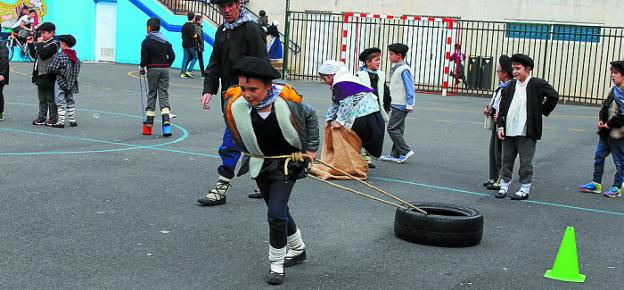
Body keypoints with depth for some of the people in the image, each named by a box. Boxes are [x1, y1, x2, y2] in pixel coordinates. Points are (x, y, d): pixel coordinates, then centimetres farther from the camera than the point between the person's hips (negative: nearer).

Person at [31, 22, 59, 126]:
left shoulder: (53, 45, -12)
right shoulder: (43, 43, 14)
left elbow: (43, 55, -24)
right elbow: (35, 54, 18)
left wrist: (39, 43, -15)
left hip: (48, 76, -9)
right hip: (40, 75, 9)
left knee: (51, 99, 0)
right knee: (42, 99, 14)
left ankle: (53, 118, 8)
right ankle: (41, 117, 20)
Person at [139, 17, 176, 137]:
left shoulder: (146, 42, -7)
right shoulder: (166, 41, 7)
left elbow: (144, 58, -10)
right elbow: (172, 56, 5)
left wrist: (142, 67, 8)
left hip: (152, 69, -3)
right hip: (164, 69, 3)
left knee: (151, 95, 6)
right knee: (164, 95, 4)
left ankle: (148, 125, 11)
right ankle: (166, 122, -14)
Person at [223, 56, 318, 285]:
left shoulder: (288, 101, -27)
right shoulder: (234, 105, -23)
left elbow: (311, 117, -3)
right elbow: (236, 137, 2)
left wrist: (311, 149, 2)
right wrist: (250, 154, 10)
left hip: (288, 161, -3)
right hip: (260, 163, 4)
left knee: (276, 213, -11)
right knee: (279, 210, 18)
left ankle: (277, 264, 10)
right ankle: (298, 249, 43)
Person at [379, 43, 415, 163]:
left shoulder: (404, 69, -16)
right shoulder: (396, 68, 13)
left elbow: (410, 87, -18)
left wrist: (409, 105, -19)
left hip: (400, 105, -10)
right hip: (396, 104, 10)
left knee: (392, 128, -10)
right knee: (397, 129, 12)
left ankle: (405, 151, -4)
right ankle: (395, 154, 17)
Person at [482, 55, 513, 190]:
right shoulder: (501, 86, 11)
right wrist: (488, 108, 9)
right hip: (496, 123, 10)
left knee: (499, 151, -2)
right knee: (493, 149, 15)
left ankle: (501, 181, 8)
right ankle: (494, 178, 25)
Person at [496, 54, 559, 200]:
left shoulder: (537, 84, -5)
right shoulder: (511, 86, 9)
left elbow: (554, 96, -2)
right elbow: (503, 106, 10)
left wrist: (542, 111, -2)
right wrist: (501, 125, 2)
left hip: (527, 132, -5)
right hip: (509, 130, 5)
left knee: (525, 162, 3)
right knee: (506, 160, 12)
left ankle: (524, 189, 12)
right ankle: (504, 186, 21)